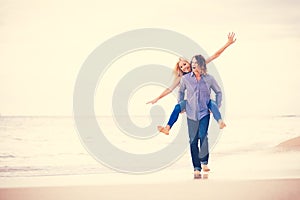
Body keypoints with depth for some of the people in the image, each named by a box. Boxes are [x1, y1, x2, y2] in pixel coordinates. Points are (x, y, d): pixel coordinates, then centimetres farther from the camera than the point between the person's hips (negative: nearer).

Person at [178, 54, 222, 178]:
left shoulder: (209, 79, -1)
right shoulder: (185, 79, 0)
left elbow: (218, 92, 13)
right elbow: (181, 91, 18)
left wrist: (217, 106, 6)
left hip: (204, 112, -1)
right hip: (191, 113, 1)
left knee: (203, 136, -19)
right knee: (193, 141, 1)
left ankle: (204, 161, 2)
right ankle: (196, 168, 10)